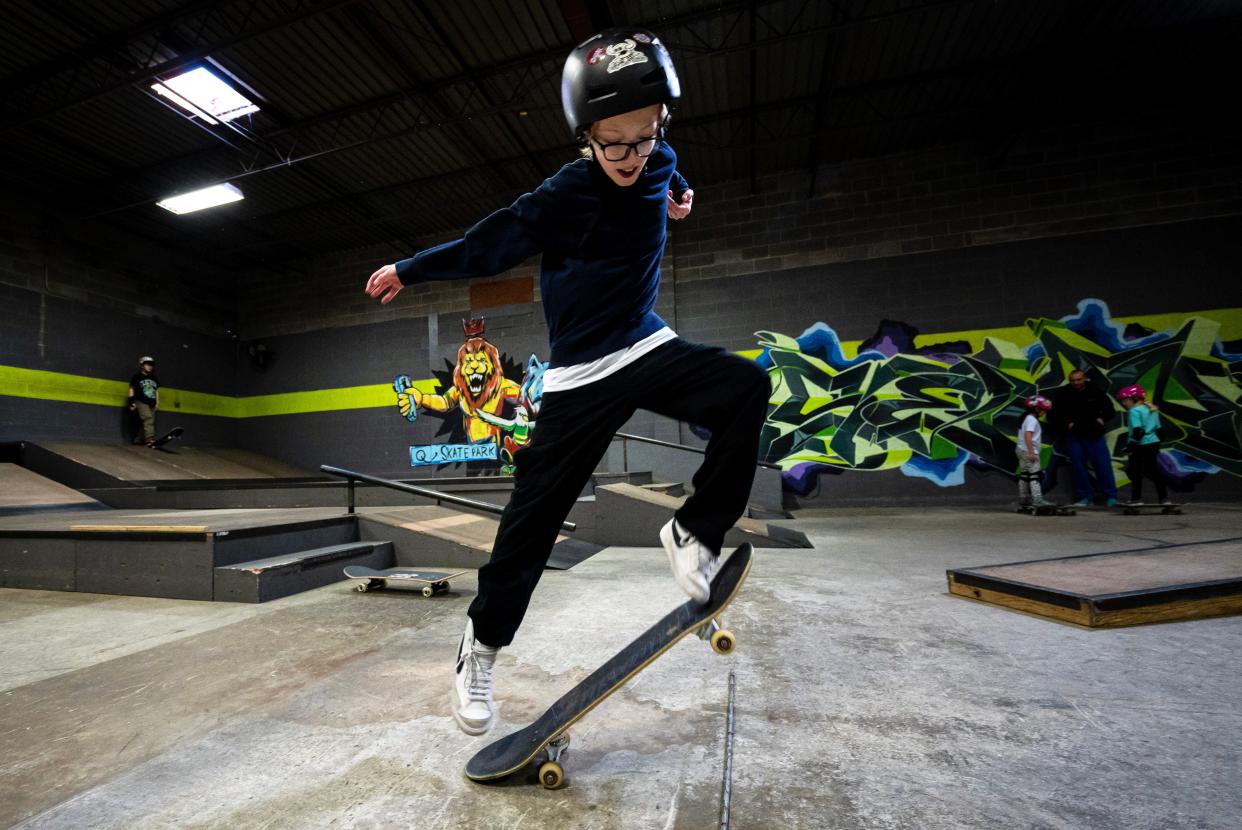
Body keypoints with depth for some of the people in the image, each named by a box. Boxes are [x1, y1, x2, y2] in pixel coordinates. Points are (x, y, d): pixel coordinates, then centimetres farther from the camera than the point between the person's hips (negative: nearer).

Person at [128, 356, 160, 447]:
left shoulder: (154, 378, 19)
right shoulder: (137, 376, 3)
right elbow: (132, 389, 2)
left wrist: (157, 402, 15)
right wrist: (132, 402, -5)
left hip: (152, 403, 6)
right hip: (141, 402, -6)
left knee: (150, 422, 3)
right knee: (148, 418, -23)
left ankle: (138, 440, 15)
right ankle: (150, 439, -34)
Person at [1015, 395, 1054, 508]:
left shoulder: (1026, 418, 17)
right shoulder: (1032, 420, -14)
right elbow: (1028, 435, -25)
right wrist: (1031, 452, -27)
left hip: (1022, 450, 10)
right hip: (1029, 451, -10)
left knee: (1024, 475, 13)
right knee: (1035, 475, -11)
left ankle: (1023, 499, 18)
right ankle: (1037, 500, -14)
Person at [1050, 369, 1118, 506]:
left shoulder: (1095, 393, 3)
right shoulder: (1063, 395, 1)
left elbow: (1109, 409, 14)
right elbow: (1055, 414, 4)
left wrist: (1102, 418, -3)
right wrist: (1066, 423, -10)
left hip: (1095, 436, 0)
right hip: (1074, 437, 0)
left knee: (1103, 466, -2)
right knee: (1079, 468, 2)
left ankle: (1111, 497, 7)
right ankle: (1084, 498, 10)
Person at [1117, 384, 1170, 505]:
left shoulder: (1134, 411, -12)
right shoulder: (1152, 409, 14)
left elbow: (1138, 431, -21)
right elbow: (1158, 429, 17)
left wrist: (1130, 445, -18)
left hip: (1140, 446, -8)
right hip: (1154, 443, 8)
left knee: (1135, 471, 1)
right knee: (1153, 471, 14)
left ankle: (1136, 499, 2)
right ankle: (1164, 498, 16)